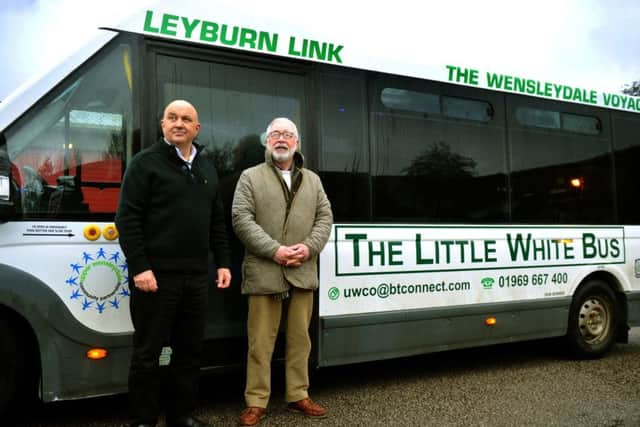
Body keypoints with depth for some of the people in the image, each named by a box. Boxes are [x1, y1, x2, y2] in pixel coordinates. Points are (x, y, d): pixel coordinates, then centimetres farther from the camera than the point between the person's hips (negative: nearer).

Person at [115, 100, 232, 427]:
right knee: (148, 352, 3)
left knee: (190, 350, 12)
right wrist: (139, 267, -15)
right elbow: (127, 219, -9)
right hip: (156, 275, -6)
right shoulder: (145, 163, -3)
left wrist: (222, 262, 11)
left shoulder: (206, 167, 16)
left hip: (196, 276, 6)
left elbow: (217, 221, 19)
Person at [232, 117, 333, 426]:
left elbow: (325, 218, 10)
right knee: (261, 341, 1)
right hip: (264, 273, -3)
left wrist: (309, 247, -8)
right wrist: (274, 250, -15)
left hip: (303, 273, 4)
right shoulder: (250, 177, 3)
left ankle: (298, 396, 23)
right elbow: (241, 220, -6)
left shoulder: (312, 180, 16)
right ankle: (256, 402, 11)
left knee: (300, 338, 11)